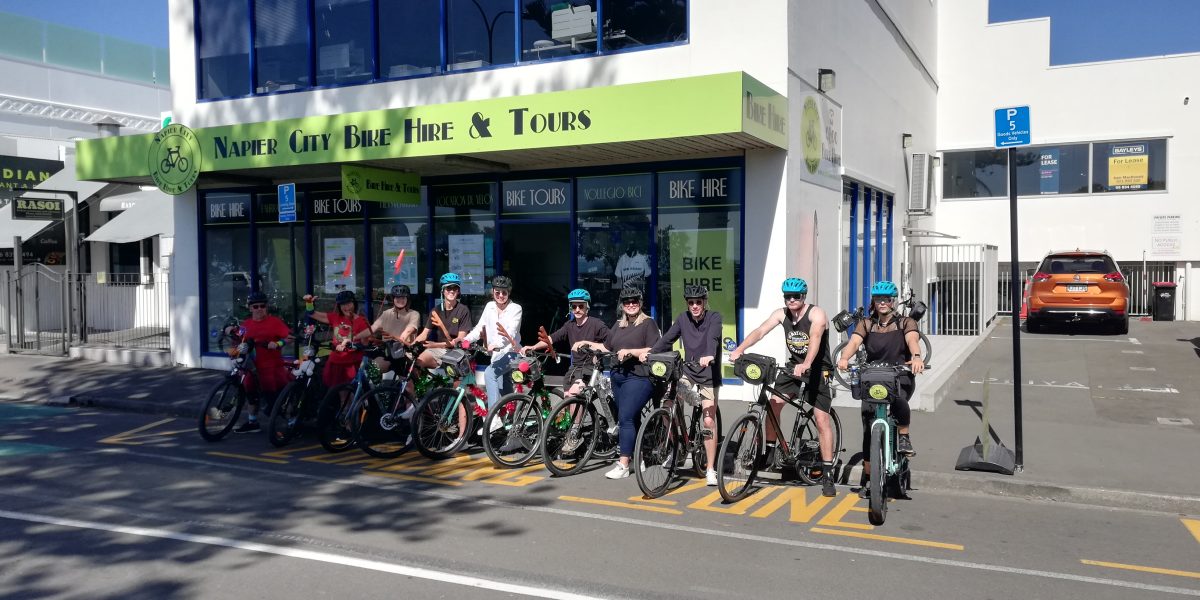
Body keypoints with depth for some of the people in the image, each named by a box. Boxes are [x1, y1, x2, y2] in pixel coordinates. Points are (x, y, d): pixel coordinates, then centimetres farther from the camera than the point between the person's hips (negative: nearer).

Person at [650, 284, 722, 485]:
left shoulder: (714, 317, -10)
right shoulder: (683, 318, 2)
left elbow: (713, 338, -29)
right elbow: (667, 339, -2)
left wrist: (709, 356, -48)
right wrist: (649, 353, -15)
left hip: (708, 375, -4)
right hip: (688, 371, 4)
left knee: (709, 422, -6)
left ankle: (710, 469, 5)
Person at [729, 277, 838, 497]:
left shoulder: (816, 314, -19)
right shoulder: (781, 314, -4)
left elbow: (815, 338, -37)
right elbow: (760, 331, -17)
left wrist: (806, 365, -56)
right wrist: (739, 349, -34)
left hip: (818, 370, -5)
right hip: (794, 366, 5)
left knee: (822, 420, -8)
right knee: (773, 403, -11)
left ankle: (828, 474, -1)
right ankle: (770, 451, 8)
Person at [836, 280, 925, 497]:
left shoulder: (905, 323, 4)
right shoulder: (866, 324, 7)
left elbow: (912, 340, -17)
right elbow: (853, 342, -12)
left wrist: (916, 357, -41)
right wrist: (844, 358, -35)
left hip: (901, 376, -2)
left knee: (898, 400, -37)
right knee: (869, 427, -6)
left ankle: (904, 437, -10)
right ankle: (868, 477, 5)